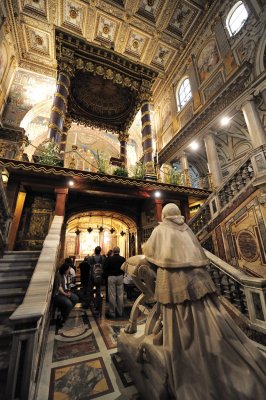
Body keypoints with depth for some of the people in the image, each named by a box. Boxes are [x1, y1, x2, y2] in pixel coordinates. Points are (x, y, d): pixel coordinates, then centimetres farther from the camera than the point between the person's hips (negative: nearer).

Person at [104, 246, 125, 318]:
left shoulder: (109, 259, -10)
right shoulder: (123, 259, -4)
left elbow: (106, 269, -4)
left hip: (111, 277, -2)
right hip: (120, 277, 3)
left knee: (112, 295, 5)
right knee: (120, 294, 10)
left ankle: (112, 313, 13)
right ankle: (120, 312, 20)